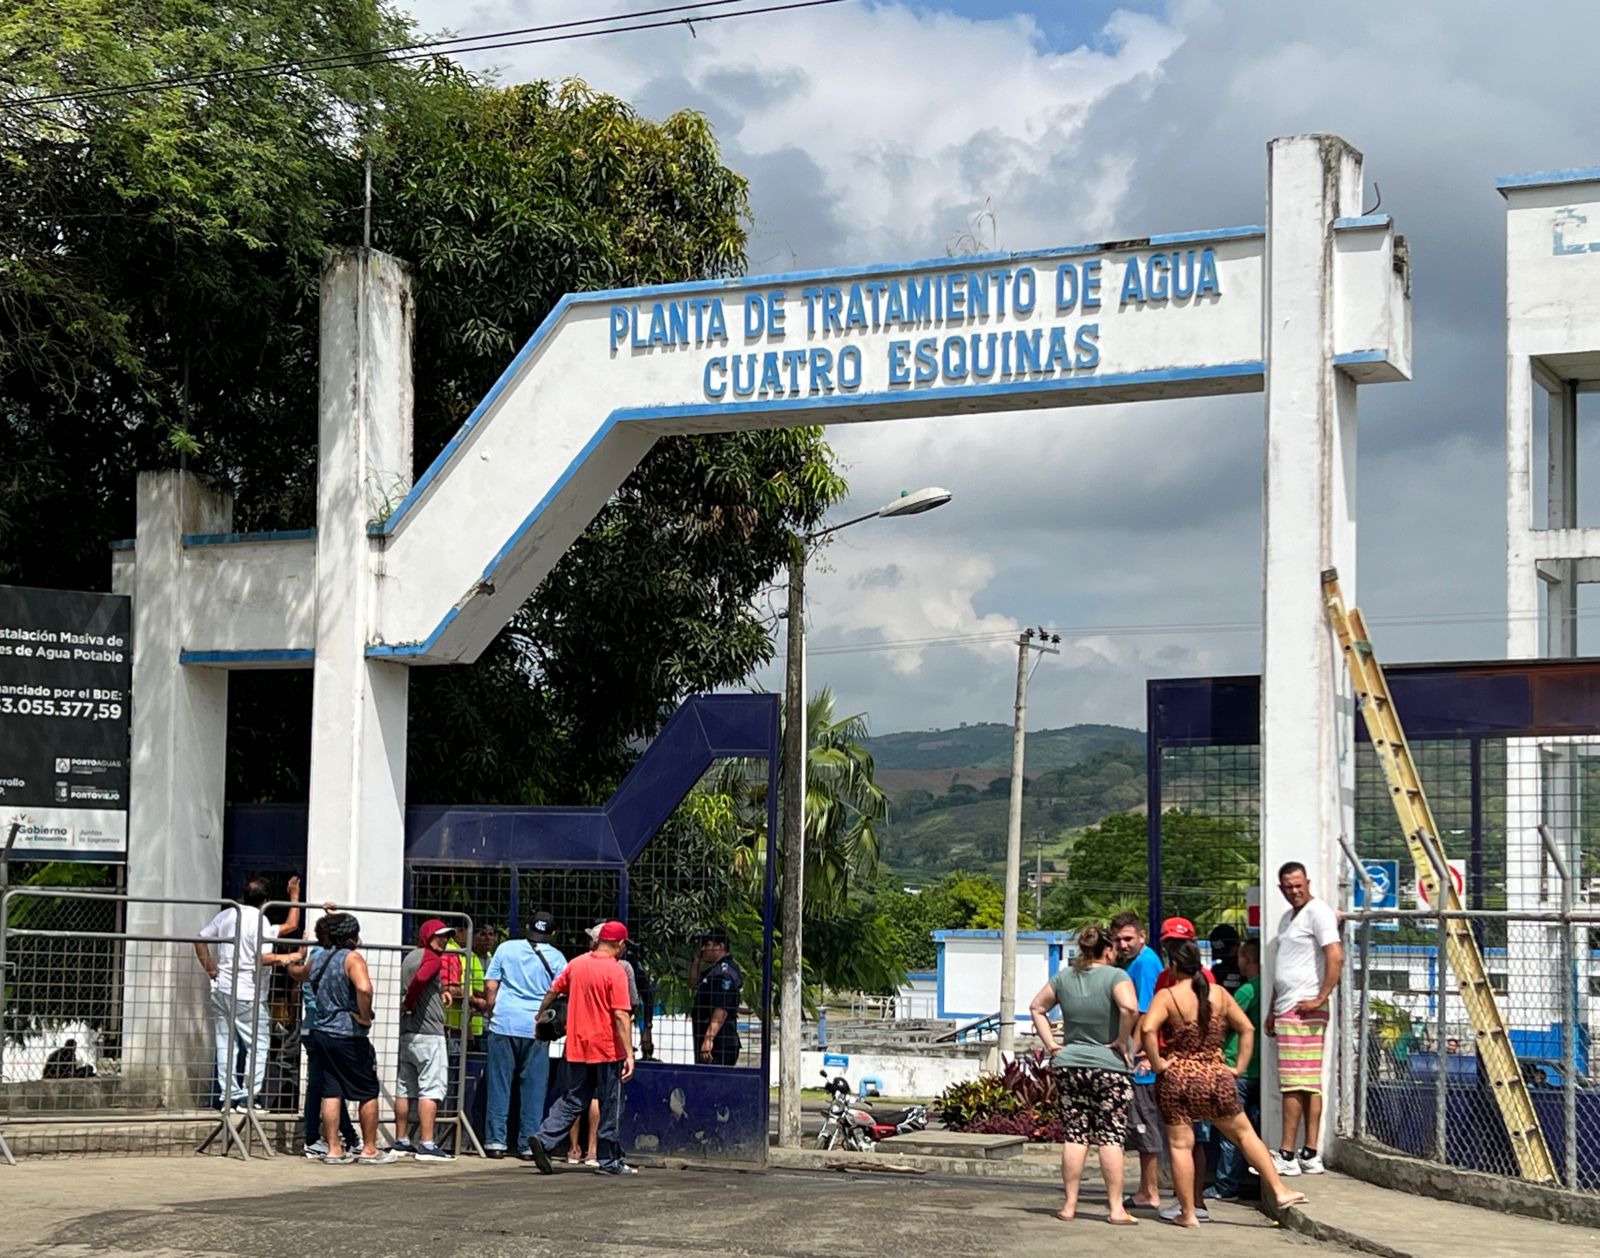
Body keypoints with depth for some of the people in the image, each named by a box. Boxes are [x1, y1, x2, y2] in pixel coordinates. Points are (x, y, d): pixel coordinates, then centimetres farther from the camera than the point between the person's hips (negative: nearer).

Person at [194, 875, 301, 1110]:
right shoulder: (259, 921, -13)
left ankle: (228, 1097, 10)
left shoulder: (226, 915, 7)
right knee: (258, 1045, 3)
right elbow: (261, 958, -19)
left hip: (221, 991, 6)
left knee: (225, 1044, 10)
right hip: (246, 995, -6)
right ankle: (247, 1098, -3)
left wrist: (210, 968, 16)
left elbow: (200, 939, 12)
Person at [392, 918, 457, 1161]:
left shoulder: (410, 957, 17)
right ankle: (426, 1145, -12)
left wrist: (442, 991, 26)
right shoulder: (433, 958, -10)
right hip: (428, 1032, -9)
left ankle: (401, 1142, 17)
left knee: (405, 1089, 12)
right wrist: (409, 1003, -16)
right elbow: (420, 978, -29)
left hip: (407, 1031, 9)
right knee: (431, 1088, -8)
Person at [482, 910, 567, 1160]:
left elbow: (490, 985, 3)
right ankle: (528, 1144, 5)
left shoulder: (506, 949, 5)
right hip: (536, 1027, -1)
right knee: (534, 1086, 5)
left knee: (499, 1083, 6)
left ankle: (495, 1141, 5)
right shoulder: (556, 957, 2)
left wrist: (492, 1013, 16)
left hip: (503, 1024, 1)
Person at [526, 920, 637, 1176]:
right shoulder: (615, 972, -14)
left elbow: (553, 991, 15)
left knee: (573, 1100, 14)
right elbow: (621, 1016, -18)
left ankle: (543, 1139, -3)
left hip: (578, 1047, 6)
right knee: (610, 1105, 5)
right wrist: (629, 1054, -18)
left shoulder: (576, 964, 4)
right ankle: (609, 1162, 10)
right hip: (607, 1049, -5)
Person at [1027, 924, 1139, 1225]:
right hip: (1109, 1068, -4)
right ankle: (1116, 1208, -2)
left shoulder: (1064, 977, 7)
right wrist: (1122, 1042, -13)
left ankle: (1070, 1204, 9)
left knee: (1075, 1136, 7)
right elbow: (1130, 1008, -26)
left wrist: (1050, 1044, 13)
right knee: (1110, 1137, -1)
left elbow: (1036, 1007, 16)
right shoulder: (1115, 976, -9)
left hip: (1069, 1065, 4)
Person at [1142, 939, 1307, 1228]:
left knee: (1180, 1145, 4)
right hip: (1215, 1077, 3)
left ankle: (1188, 1212, 5)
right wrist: (1239, 1067, 10)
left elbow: (1148, 1029, -24)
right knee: (1243, 1133, 16)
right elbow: (1247, 1029, 7)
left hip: (1176, 1079, -3)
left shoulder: (1167, 996, -9)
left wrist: (1157, 1064, -14)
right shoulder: (1219, 993, 4)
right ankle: (1279, 1191, 16)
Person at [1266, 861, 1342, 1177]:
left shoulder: (1317, 912, -7)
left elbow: (1336, 957, -19)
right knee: (1309, 1085, 8)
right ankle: (1310, 1154, 8)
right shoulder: (1287, 919, 22)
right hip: (1287, 1010, 9)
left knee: (1294, 1084, -9)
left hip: (1303, 1011, -9)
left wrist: (1320, 998, -18)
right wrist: (1272, 1011, 22)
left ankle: (1287, 1156, -8)